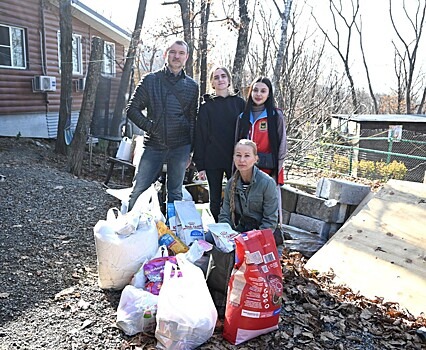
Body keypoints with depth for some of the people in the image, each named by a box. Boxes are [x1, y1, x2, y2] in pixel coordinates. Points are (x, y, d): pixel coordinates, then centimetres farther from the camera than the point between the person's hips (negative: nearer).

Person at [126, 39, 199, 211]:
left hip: (180, 148, 2)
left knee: (175, 193, 10)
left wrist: (190, 151, 7)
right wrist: (150, 127, -9)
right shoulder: (150, 80, 3)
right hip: (153, 145, -1)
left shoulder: (192, 86, 9)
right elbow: (132, 109, 4)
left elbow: (193, 119, 11)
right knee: (139, 190, 2)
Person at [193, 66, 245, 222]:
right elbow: (200, 136, 1)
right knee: (215, 200, 8)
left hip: (235, 159, 0)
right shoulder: (206, 106, 3)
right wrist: (200, 165, -4)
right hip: (212, 161, 0)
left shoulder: (239, 103, 5)